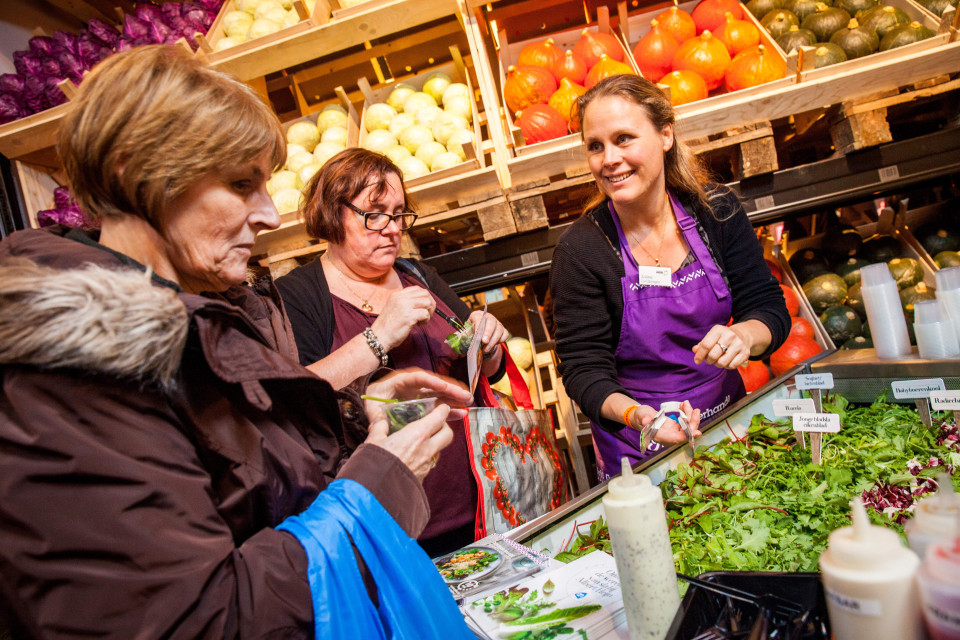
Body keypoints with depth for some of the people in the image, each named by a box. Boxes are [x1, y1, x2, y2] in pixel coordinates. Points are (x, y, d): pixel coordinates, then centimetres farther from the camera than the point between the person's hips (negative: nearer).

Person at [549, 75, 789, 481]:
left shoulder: (717, 211, -8)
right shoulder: (580, 249, -18)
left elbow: (769, 309, -4)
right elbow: (584, 369, -16)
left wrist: (744, 335, -27)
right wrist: (636, 414, -35)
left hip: (727, 412, 4)